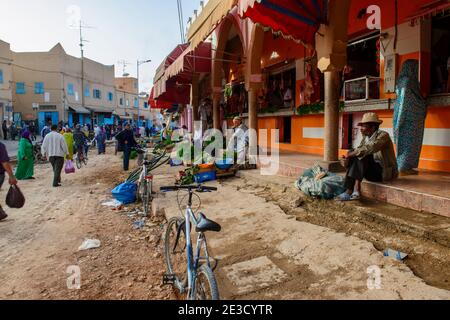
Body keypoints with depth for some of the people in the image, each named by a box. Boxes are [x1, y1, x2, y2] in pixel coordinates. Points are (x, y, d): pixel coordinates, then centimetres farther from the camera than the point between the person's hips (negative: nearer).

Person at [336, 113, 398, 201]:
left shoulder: (383, 135, -15)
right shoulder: (366, 137, 8)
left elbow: (369, 149, -32)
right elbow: (358, 151, 1)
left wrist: (350, 154, -26)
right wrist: (348, 157, -20)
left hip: (385, 172, -7)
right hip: (373, 170, 7)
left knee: (363, 157, -27)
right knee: (353, 159, -13)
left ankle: (356, 189, -30)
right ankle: (349, 191, -25)